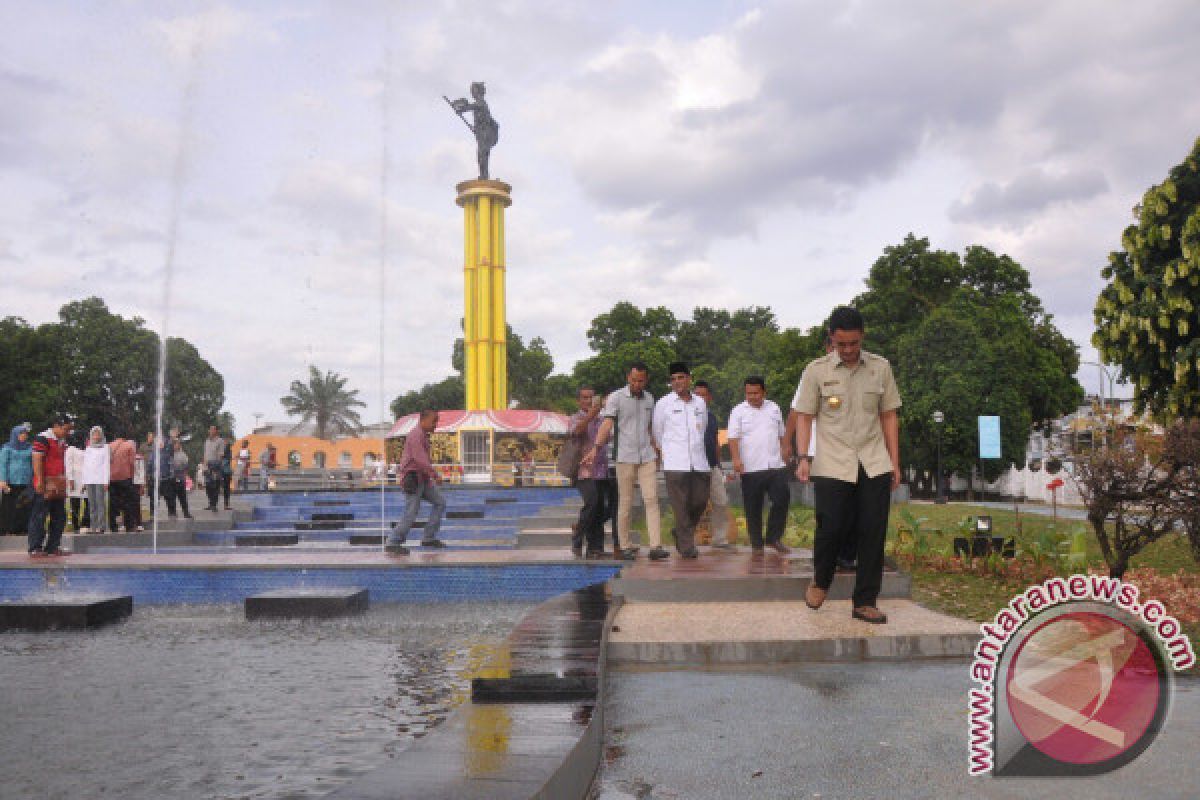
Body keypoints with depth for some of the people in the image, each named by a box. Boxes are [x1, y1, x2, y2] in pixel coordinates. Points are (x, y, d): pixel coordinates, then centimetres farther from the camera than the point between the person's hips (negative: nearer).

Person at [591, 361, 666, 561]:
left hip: (647, 457, 4)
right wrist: (596, 447, -27)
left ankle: (656, 546, -9)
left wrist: (656, 453, 21)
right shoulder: (616, 397, -3)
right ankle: (626, 546, 10)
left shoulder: (649, 399, 13)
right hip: (625, 457, -4)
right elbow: (607, 423, -15)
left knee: (651, 499, -6)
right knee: (625, 503, 1)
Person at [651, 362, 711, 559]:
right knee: (680, 506, -6)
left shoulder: (700, 403, 13)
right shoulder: (664, 403, 3)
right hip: (675, 464, -4)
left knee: (700, 502, 2)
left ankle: (681, 533, 25)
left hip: (699, 462, 4)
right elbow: (657, 432, 13)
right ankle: (687, 546, 0)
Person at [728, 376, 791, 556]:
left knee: (782, 499, -4)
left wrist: (784, 452, 16)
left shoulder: (774, 408, 13)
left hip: (776, 466, 3)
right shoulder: (739, 411, 1)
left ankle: (774, 537, 11)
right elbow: (733, 438, -9)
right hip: (751, 468, -3)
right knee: (753, 508, 2)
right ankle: (756, 544, 11)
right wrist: (736, 459, -23)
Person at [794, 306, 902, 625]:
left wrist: (895, 462, 8)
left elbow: (889, 416, 11)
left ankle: (865, 602, 12)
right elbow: (804, 417, 3)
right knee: (830, 527, -5)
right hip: (832, 465, -2)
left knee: (873, 532, 0)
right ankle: (821, 581, 25)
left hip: (874, 464, 2)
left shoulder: (880, 368, 7)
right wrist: (802, 458, -8)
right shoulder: (817, 371, 1)